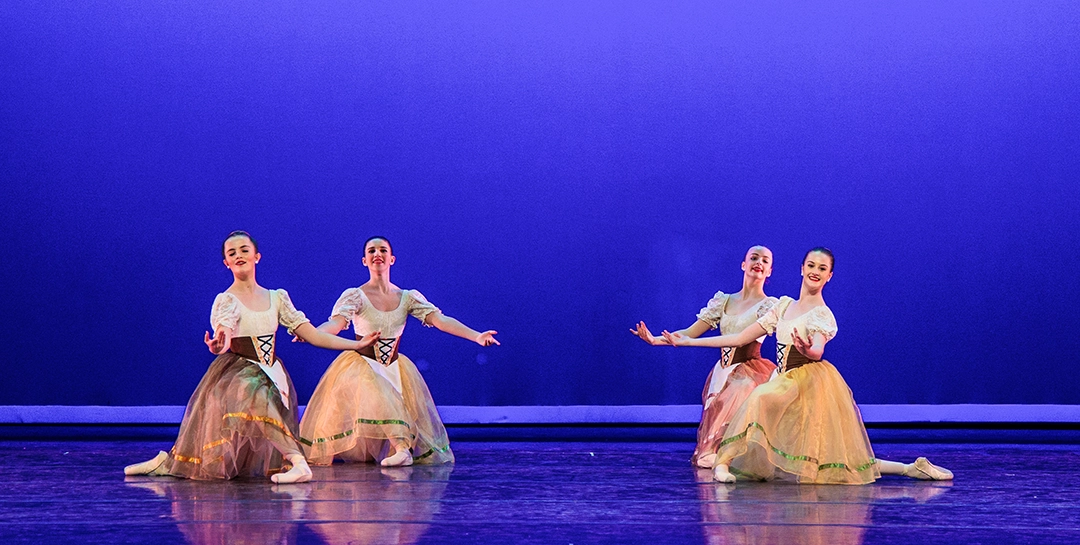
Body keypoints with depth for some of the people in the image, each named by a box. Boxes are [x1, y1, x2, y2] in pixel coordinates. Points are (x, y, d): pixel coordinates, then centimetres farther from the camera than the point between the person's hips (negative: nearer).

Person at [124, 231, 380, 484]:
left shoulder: (277, 298, 9)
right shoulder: (226, 300, -4)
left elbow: (310, 334, 8)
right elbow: (223, 335, -24)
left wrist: (357, 344, 3)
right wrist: (217, 346, -49)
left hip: (271, 375, 3)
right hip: (235, 373, -3)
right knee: (254, 395, -34)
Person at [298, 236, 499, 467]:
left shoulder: (408, 298, 2)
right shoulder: (355, 296, -6)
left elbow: (440, 320, -9)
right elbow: (335, 324, -23)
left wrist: (477, 336, -24)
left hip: (394, 369, 5)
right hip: (361, 366, -5)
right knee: (378, 396, -32)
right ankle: (401, 447, -41)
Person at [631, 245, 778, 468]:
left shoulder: (770, 305, 0)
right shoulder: (724, 301, 12)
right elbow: (690, 333, 7)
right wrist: (655, 340, -6)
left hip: (750, 376, -5)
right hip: (722, 376, 5)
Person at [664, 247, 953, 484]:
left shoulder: (822, 315, -5)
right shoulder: (784, 306, 14)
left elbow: (818, 350, -25)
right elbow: (739, 338, 14)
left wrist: (808, 350, -51)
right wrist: (687, 341, 13)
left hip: (809, 379, -7)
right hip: (788, 384, 7)